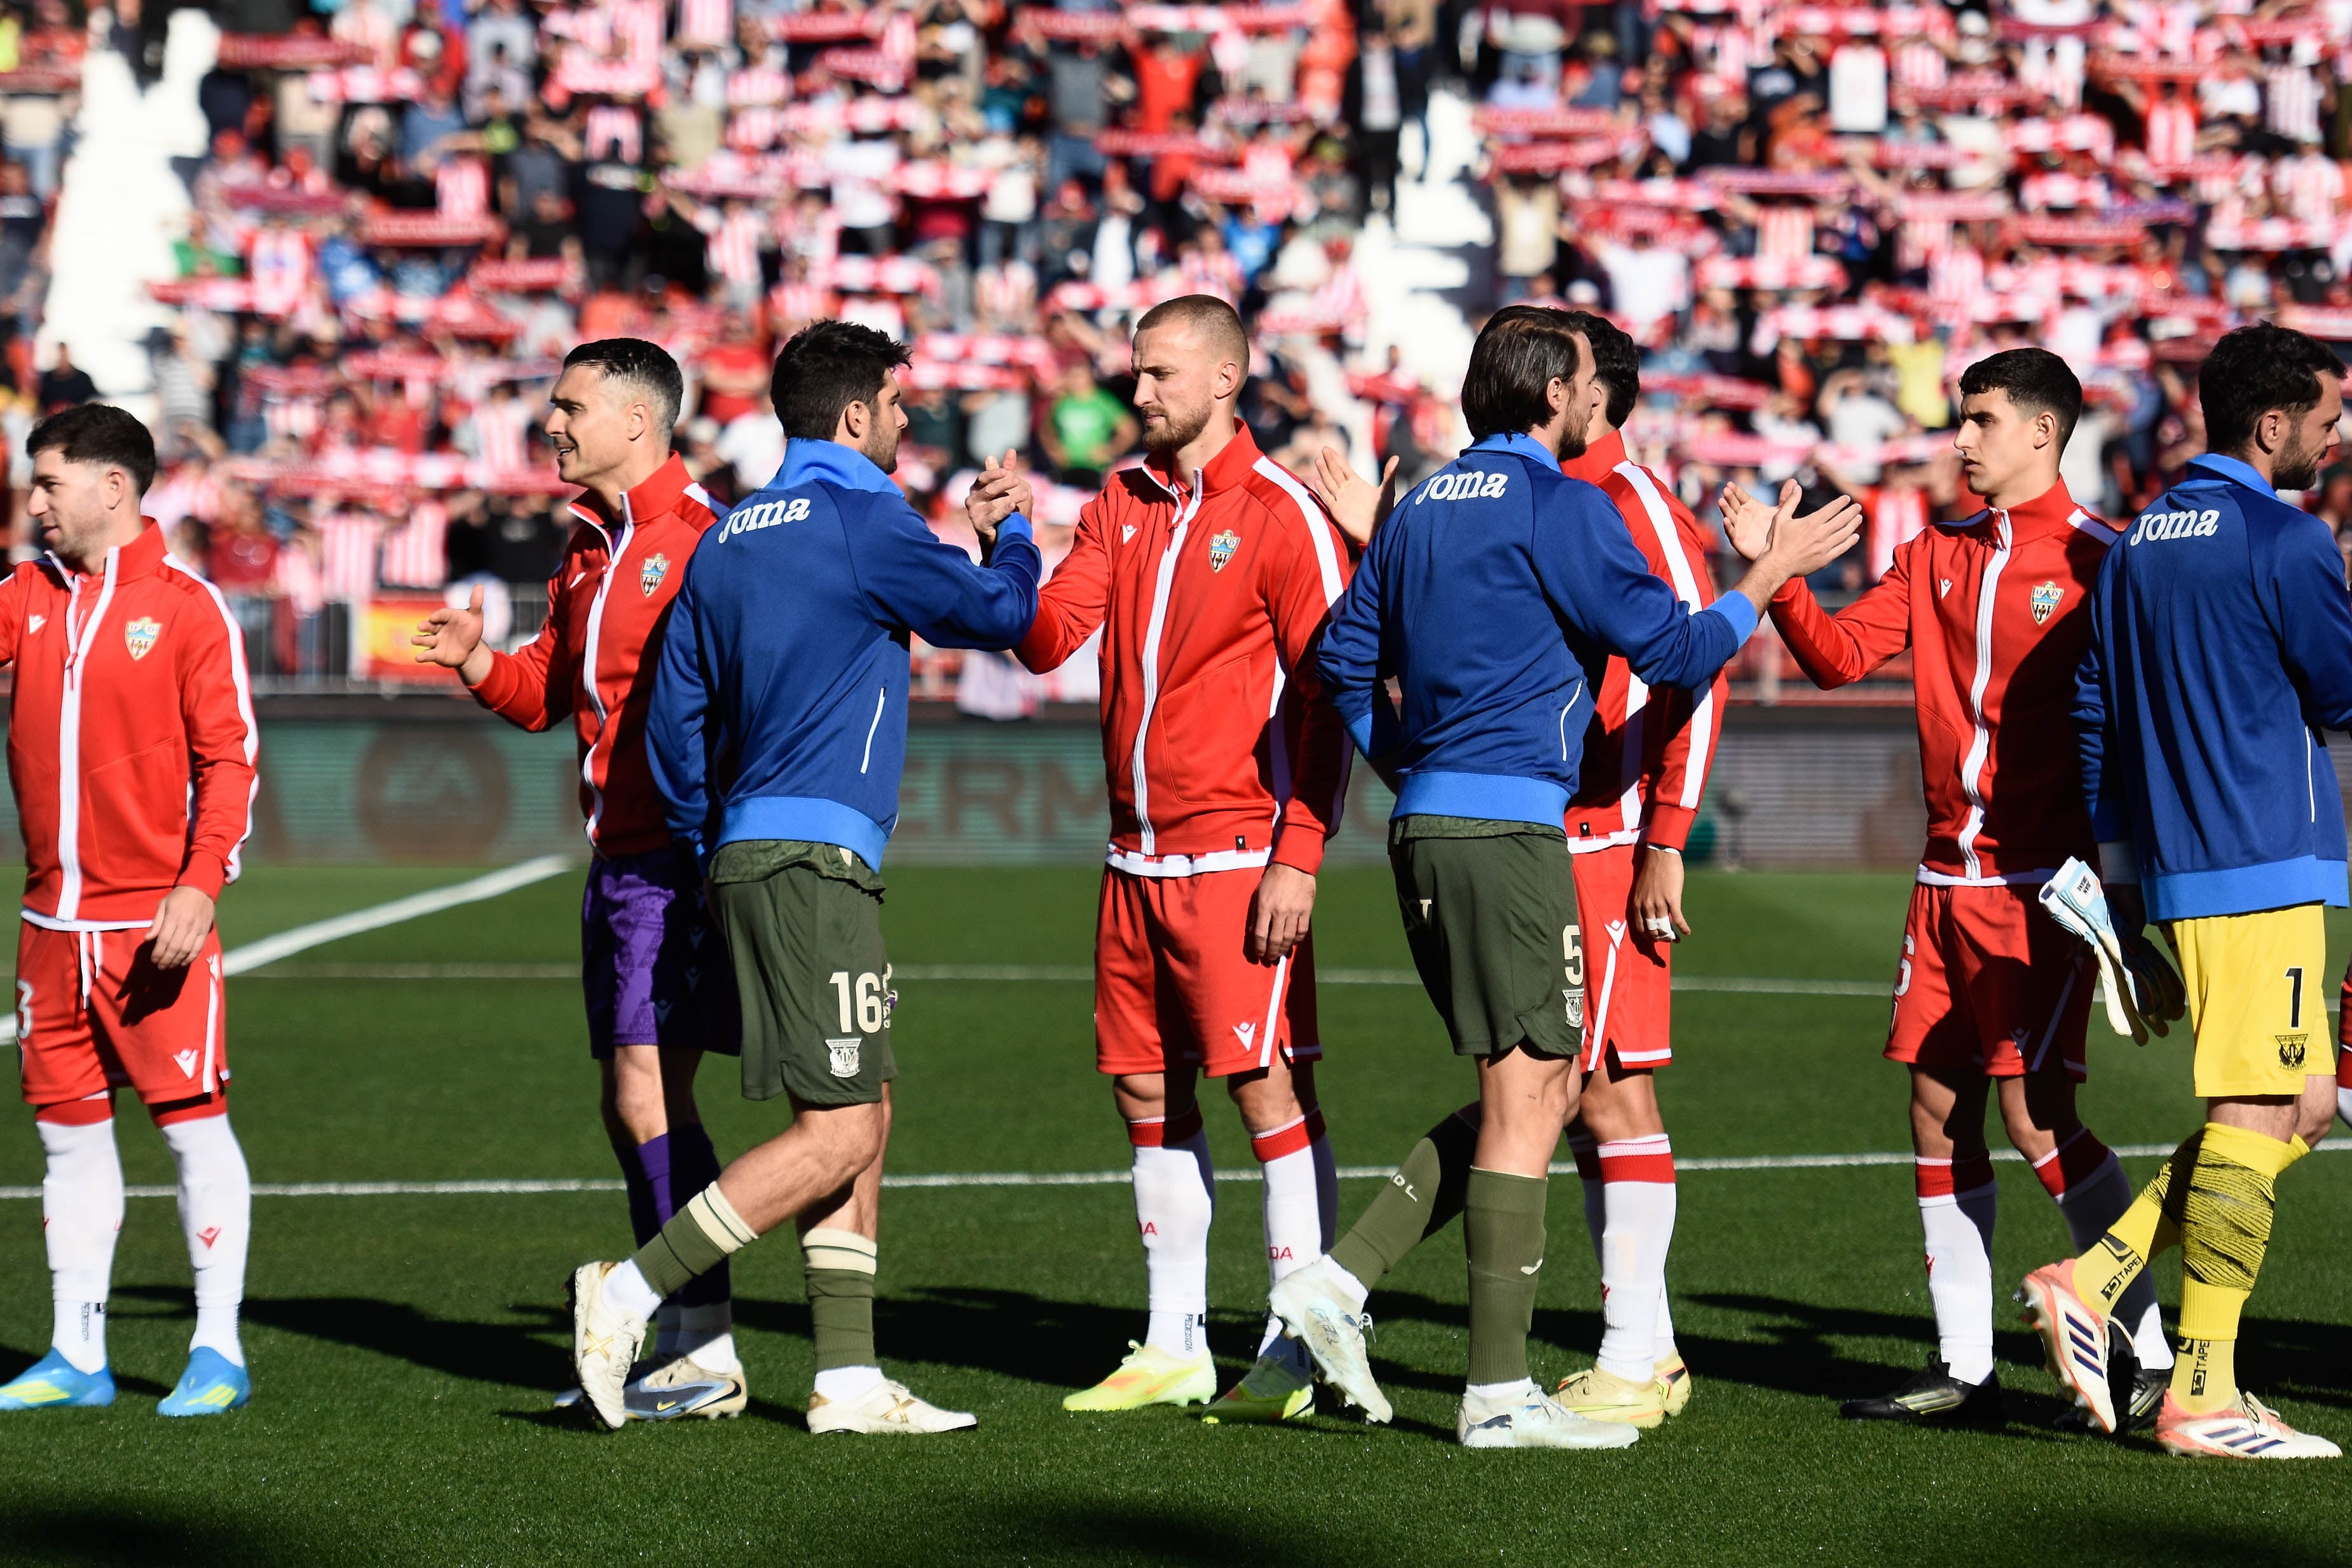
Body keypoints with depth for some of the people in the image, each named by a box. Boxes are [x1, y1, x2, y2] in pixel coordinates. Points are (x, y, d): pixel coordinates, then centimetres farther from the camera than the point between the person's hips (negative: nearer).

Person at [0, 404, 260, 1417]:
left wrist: (200, 885, -17)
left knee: (192, 1124, -4)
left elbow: (230, 757, -8)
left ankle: (217, 1352, 3)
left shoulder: (185, 608, -5)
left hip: (152, 922, -6)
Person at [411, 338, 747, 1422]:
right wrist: (478, 663, 4)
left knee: (648, 1088, -11)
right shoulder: (588, 548, 16)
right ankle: (681, 1341, 18)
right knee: (629, 1100, 11)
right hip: (619, 858, 9)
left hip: (679, 855, -9)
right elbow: (548, 692, 22)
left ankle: (708, 1352, -6)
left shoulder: (702, 540, -12)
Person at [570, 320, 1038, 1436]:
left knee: (860, 1120, 10)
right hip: (815, 854, -9)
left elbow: (675, 724, 16)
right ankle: (631, 1294, -13)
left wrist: (709, 854, 24)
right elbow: (998, 615, 0)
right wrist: (1012, 535, 20)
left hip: (748, 854, 9)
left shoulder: (725, 541, 15)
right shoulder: (861, 519, -9)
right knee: (839, 1133, -9)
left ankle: (848, 1380, 7)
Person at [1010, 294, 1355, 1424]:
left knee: (1266, 1085, -8)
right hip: (1138, 854, 7)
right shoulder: (1121, 507, 13)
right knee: (1147, 1093, 9)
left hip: (1238, 854, -7)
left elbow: (1326, 696, -10)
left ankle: (1299, 1354, -4)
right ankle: (1174, 1349, 17)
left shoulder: (1283, 516, -7)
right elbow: (1046, 641, 6)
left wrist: (1299, 858, -16)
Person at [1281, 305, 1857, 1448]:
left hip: (1425, 830, 9)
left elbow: (1345, 654, 18)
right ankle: (1499, 1394, -3)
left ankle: (1340, 1281, 6)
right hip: (1510, 828, -9)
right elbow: (1671, 648, -8)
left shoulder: (1425, 505, 16)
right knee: (1526, 1095, -4)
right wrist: (1770, 574, 4)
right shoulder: (1558, 506, -9)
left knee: (1542, 1089, 14)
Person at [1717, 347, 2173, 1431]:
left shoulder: (2095, 561, -6)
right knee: (1938, 1108, 6)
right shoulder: (1936, 558, 13)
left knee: (2034, 1109, -12)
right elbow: (1839, 655, 9)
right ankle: (1964, 1369, 13)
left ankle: (2154, 1359, -3)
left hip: (2045, 880, -7)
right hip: (1948, 877, 7)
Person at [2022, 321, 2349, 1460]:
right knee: (2259, 1118, -5)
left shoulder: (2135, 544, 14)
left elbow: (2092, 714, 16)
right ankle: (2202, 1395, -5)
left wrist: (2120, 873, 20)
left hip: (2172, 863, 9)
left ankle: (2093, 1280, 7)